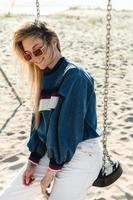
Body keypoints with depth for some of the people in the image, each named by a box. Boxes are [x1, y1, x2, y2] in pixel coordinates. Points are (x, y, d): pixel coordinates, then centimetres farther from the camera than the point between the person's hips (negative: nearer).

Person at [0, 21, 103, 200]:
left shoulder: (75, 75, -16)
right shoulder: (45, 79, 8)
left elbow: (69, 126, -19)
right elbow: (39, 122, 9)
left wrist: (51, 171, -14)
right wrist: (32, 162, 4)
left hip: (81, 153, -7)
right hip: (51, 152, 8)